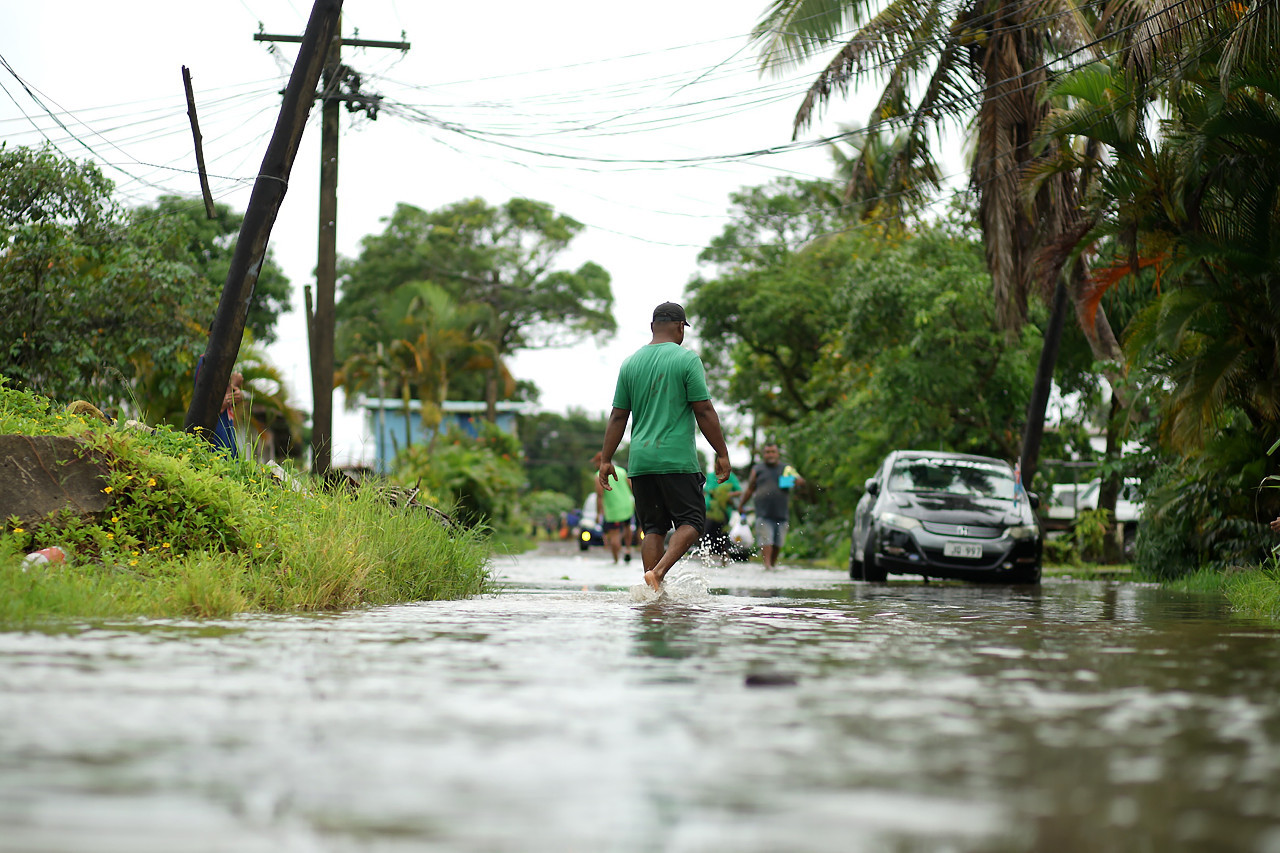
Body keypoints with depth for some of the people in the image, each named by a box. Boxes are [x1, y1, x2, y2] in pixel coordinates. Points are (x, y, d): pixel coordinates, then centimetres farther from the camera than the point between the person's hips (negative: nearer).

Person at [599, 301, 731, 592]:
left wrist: (606, 459, 15)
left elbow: (618, 417, 10)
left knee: (653, 528, 9)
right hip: (677, 459, -5)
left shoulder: (631, 363, 10)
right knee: (691, 521, 1)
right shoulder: (687, 360, -4)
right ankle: (658, 572, -20)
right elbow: (704, 412, -6)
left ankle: (653, 591, 0)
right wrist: (722, 454, -1)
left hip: (641, 459, 5)